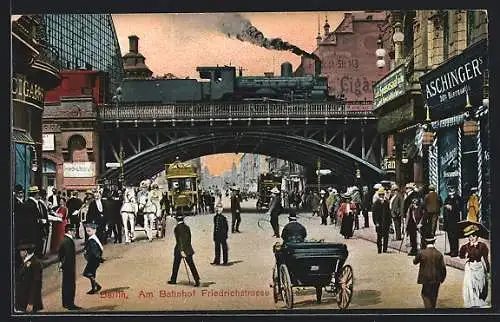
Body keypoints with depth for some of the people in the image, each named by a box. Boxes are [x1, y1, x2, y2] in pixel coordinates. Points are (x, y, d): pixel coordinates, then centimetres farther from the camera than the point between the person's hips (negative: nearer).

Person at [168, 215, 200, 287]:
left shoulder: (177, 228, -12)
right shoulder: (187, 227, 6)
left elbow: (179, 240, -17)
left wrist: (181, 251, -19)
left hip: (180, 249, -5)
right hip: (188, 249, 5)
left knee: (176, 265, 12)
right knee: (191, 265, 0)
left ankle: (173, 280, 24)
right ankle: (197, 280, -9)